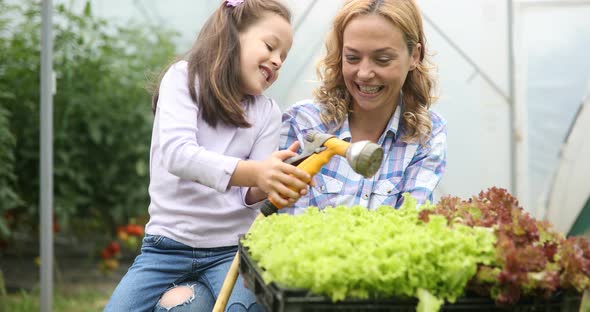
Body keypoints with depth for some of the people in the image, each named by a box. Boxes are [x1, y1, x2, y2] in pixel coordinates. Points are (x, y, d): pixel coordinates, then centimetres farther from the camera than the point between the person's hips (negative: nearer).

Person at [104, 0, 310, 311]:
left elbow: (248, 195, -1)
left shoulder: (267, 113, 8)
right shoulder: (183, 78, -2)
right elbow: (177, 153, -19)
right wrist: (254, 172, -33)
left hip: (231, 248, 1)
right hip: (169, 242, -1)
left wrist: (267, 187, -26)